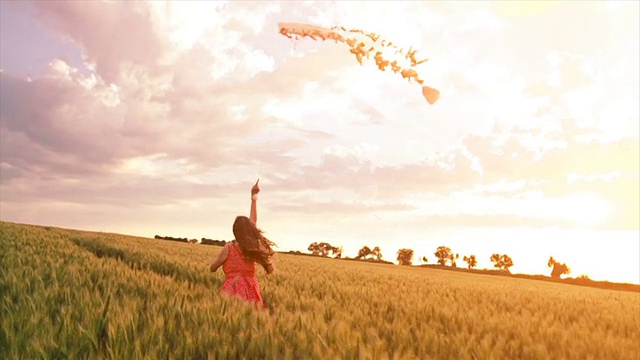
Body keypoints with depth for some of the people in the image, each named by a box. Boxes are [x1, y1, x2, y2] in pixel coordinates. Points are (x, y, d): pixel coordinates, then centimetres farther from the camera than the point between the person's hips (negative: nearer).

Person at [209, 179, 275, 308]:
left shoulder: (229, 248, -3)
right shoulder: (253, 248, 6)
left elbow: (212, 269, 10)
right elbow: (253, 222, 19)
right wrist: (254, 199, 25)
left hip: (233, 293, -4)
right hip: (250, 295, 4)